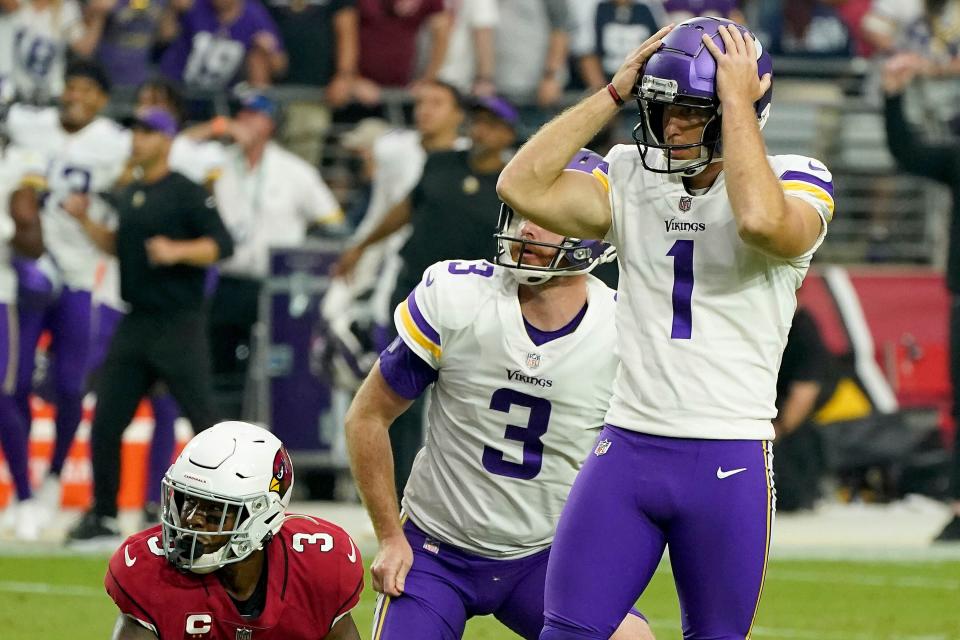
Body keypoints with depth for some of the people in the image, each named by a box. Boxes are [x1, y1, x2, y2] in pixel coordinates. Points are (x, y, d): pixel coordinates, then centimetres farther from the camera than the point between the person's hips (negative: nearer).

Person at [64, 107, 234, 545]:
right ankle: (103, 518, 13)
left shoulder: (187, 194, -8)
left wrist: (177, 251, -28)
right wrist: (84, 221, 12)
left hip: (179, 324, -7)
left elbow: (222, 245, -15)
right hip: (135, 324, 7)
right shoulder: (129, 196, 15)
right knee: (105, 422, 5)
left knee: (202, 418, -7)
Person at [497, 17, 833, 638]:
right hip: (628, 446, 3)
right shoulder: (633, 180, 8)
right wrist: (614, 93, -3)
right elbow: (522, 187, -5)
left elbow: (762, 221, -28)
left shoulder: (793, 182, -4)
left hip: (730, 464, -3)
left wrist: (736, 102, -18)